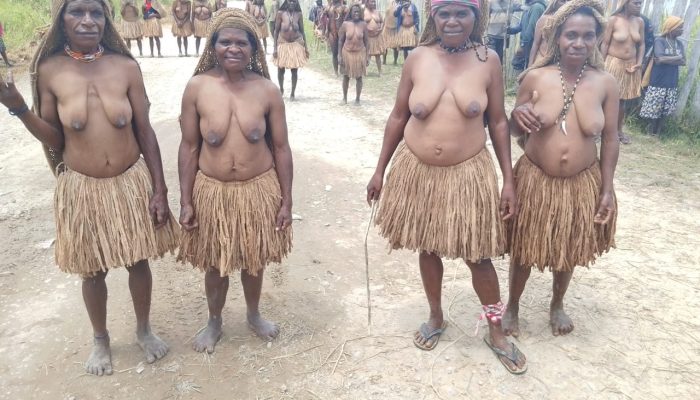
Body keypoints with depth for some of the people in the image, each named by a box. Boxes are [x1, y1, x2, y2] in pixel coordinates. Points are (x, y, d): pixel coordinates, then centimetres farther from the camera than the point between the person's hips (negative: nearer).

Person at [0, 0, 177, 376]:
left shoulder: (126, 67, -6)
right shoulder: (49, 71, -5)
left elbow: (145, 132, -3)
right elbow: (54, 139, 1)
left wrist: (159, 189, -5)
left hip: (132, 182, 0)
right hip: (81, 187, 0)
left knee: (138, 260, 14)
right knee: (93, 270, 14)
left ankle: (144, 330, 38)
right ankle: (101, 340, 38)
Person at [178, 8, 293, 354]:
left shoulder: (267, 90, -7)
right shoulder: (197, 87, -8)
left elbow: (281, 148, -2)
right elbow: (189, 147, -3)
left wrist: (286, 200, -3)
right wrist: (186, 201, -4)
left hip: (259, 189, 0)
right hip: (212, 191, 0)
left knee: (254, 259, 18)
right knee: (215, 263, 16)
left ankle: (254, 315, 44)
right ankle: (214, 321, 42)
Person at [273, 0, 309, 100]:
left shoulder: (299, 14, -2)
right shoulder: (280, 13, -6)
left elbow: (302, 31, 3)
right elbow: (276, 31, -4)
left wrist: (305, 47, 0)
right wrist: (275, 48, -9)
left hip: (296, 44, 1)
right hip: (283, 44, -1)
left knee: (294, 70, 2)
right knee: (280, 69, 7)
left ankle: (292, 93, 13)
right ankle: (281, 89, 30)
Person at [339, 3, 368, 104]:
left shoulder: (363, 24, -4)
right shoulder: (345, 24, -6)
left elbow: (366, 41, 0)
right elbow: (340, 40, -2)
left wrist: (367, 56, -4)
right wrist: (340, 56, -6)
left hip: (360, 53, 0)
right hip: (347, 53, 0)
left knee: (359, 77, 5)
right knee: (346, 76, 11)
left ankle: (357, 99, 18)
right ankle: (344, 97, 27)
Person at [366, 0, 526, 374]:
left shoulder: (488, 60, -5)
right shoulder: (418, 58, -3)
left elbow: (498, 121, 0)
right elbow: (398, 116, 4)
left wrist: (509, 180, -2)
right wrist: (380, 170, 4)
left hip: (468, 173, -1)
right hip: (417, 170, 2)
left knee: (477, 256, 7)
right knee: (427, 248, 16)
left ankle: (496, 332, 30)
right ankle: (436, 317, 40)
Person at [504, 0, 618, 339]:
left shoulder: (605, 83, -5)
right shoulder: (535, 77, -8)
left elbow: (610, 139, 1)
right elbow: (514, 131, 0)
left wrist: (607, 189, -1)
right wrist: (517, 116, -24)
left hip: (582, 185, 2)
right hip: (535, 180, -1)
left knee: (569, 251, 19)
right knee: (524, 249, 12)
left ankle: (557, 304, 46)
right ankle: (513, 305, 37)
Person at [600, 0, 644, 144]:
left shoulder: (639, 21, 3)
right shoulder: (613, 20, -10)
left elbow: (641, 45, 10)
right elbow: (605, 44, -8)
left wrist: (639, 63, -3)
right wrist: (602, 66, -8)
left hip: (630, 66, 5)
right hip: (613, 64, -4)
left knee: (623, 100, 13)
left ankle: (619, 129, 26)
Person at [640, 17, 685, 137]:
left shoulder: (679, 44, 11)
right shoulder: (659, 41, -7)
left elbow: (683, 62, 0)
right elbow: (661, 58, -22)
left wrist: (666, 59, -11)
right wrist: (676, 58, -10)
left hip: (672, 83, 6)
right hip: (658, 82, -6)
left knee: (664, 110, 10)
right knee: (654, 109, 1)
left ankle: (657, 132, 20)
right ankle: (650, 131, 16)